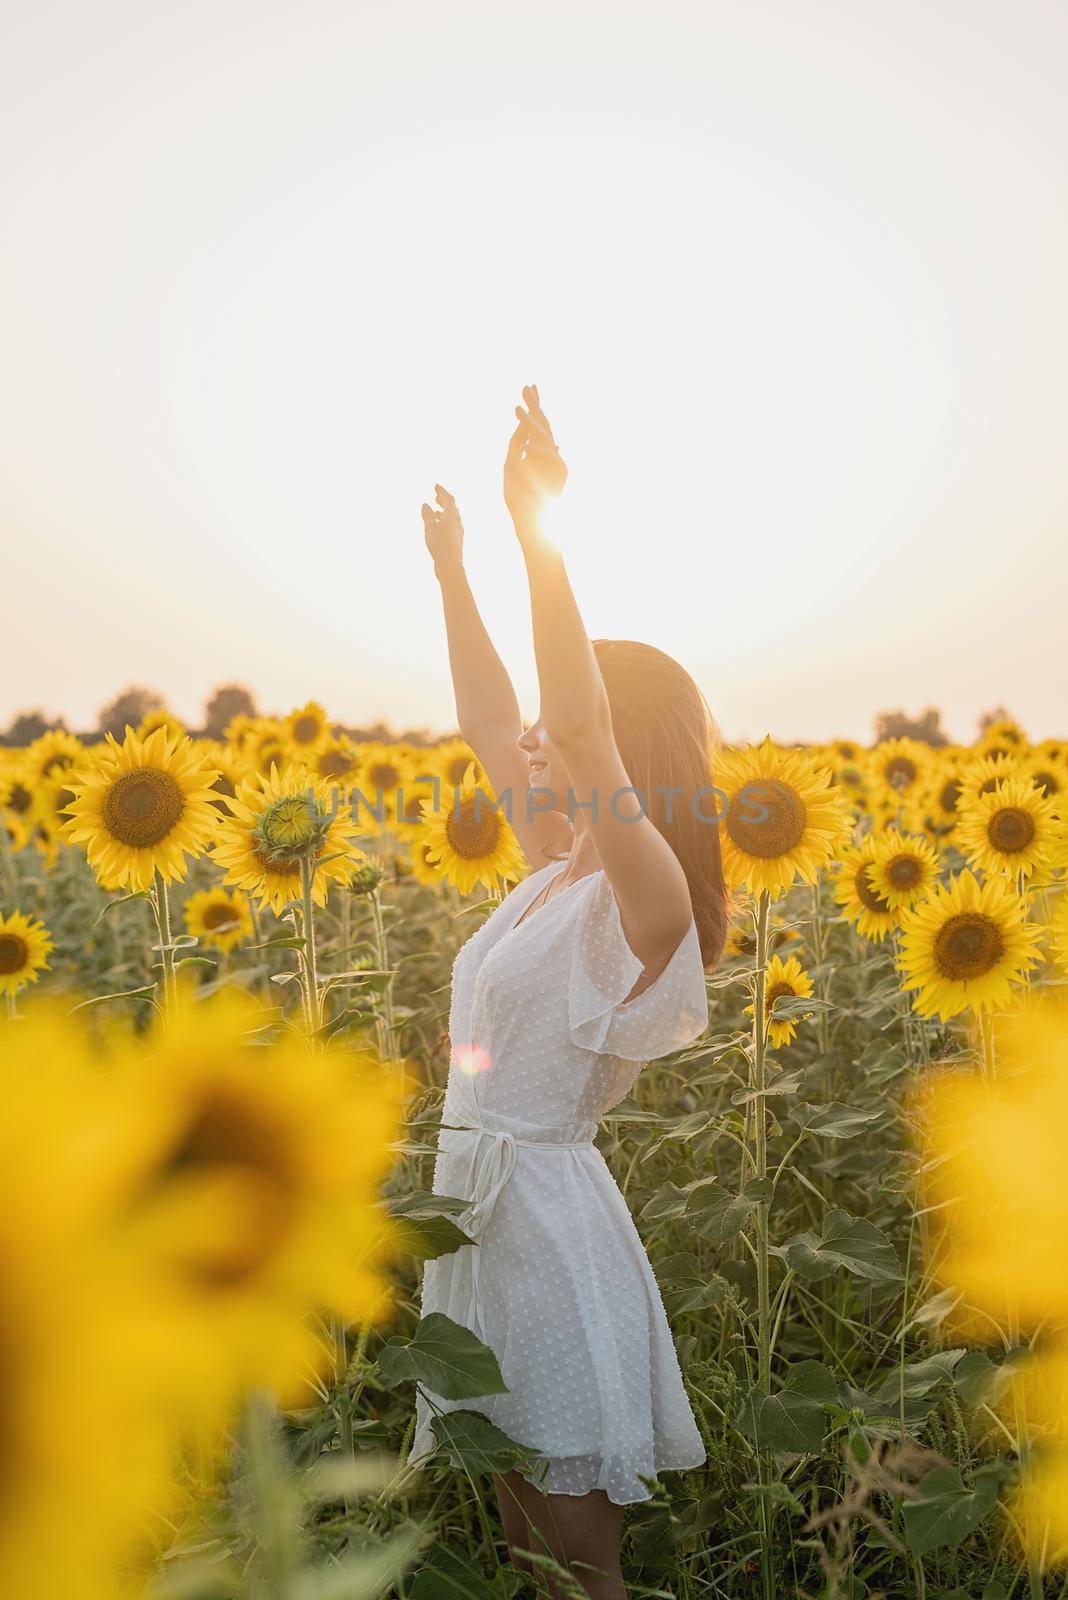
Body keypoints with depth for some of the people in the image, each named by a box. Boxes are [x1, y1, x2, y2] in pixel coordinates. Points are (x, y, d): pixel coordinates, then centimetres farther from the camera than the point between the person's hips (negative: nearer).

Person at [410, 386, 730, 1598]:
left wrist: (542, 542, -38)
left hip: (542, 1202, -9)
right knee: (515, 1489, 22)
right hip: (479, 1186, 9)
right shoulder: (559, 865, 5)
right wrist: (454, 576, 14)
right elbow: (487, 726, 14)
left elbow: (581, 735, -36)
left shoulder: (647, 896, -19)